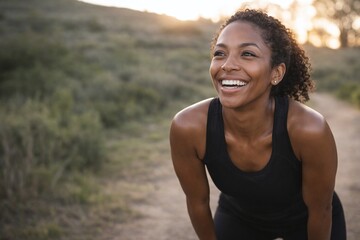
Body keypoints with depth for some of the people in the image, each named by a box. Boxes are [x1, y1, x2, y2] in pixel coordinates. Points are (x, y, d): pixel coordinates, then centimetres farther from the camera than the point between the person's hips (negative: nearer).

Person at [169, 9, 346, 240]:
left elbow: (320, 211, -19)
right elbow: (198, 202, -13)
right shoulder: (187, 127, -32)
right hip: (238, 217, 1)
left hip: (306, 220, -1)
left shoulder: (309, 129, -37)